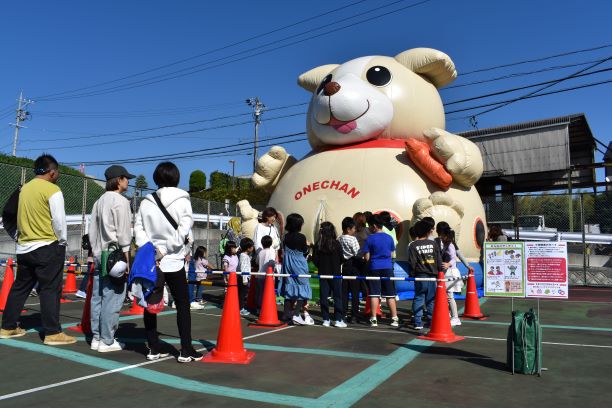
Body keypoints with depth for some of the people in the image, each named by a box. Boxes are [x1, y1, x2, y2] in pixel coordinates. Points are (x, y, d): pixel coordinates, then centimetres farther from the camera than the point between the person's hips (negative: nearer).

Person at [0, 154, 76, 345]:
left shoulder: (25, 188, 9)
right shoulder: (52, 190, -12)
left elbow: (21, 218, 15)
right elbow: (59, 221, -12)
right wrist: (62, 242, 1)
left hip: (24, 247, 7)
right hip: (47, 247, -7)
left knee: (20, 287, 17)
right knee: (49, 290, -3)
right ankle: (52, 333, 0)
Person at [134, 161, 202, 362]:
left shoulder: (146, 202, 5)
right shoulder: (182, 200, -5)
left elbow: (138, 229, 0)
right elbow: (184, 229, -11)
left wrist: (151, 249, -7)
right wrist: (166, 250, -4)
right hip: (173, 260, -3)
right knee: (182, 304, 5)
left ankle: (154, 349, 15)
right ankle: (186, 351, 5)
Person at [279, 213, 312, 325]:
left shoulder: (286, 236, 1)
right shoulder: (301, 237, -14)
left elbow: (284, 251, 8)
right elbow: (305, 252, -6)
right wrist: (308, 246, 12)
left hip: (288, 264, 6)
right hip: (299, 265, -5)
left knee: (289, 288, 12)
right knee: (301, 288, 1)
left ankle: (287, 313, 16)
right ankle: (296, 314, -8)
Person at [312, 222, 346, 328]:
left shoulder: (318, 244, -4)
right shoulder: (336, 243, -10)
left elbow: (315, 259, -3)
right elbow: (341, 259, -4)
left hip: (323, 274, 2)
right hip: (335, 273, -2)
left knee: (324, 296, 7)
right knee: (337, 296, 5)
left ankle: (326, 319, 10)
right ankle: (338, 320, 4)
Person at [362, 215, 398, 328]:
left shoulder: (370, 239, -6)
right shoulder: (389, 238, 3)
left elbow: (366, 257, -5)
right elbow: (391, 253, 11)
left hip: (374, 268, -2)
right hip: (387, 268, 3)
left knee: (374, 294, 2)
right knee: (390, 295, 8)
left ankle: (374, 319, 3)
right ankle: (395, 319, 11)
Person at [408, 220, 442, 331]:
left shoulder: (413, 245, -3)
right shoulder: (433, 244, 5)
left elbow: (412, 262, -5)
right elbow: (439, 260, 6)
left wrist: (412, 274, 4)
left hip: (420, 276, -2)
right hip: (433, 275, 2)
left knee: (418, 298, 3)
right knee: (431, 299, 11)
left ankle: (418, 322, -2)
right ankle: (432, 321, 15)